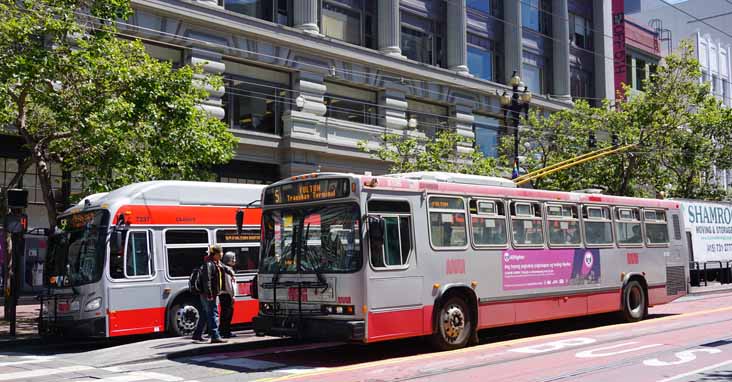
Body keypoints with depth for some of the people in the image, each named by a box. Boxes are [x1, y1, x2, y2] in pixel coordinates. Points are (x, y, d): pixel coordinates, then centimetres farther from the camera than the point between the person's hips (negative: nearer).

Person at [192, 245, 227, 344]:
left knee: (206, 314, 16)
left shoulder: (217, 263, 15)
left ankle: (197, 335, 24)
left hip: (212, 294, 10)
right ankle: (215, 337, -10)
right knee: (213, 314, -10)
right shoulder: (209, 264, -16)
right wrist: (209, 294, -25)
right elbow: (206, 280, -22)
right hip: (208, 294, -10)